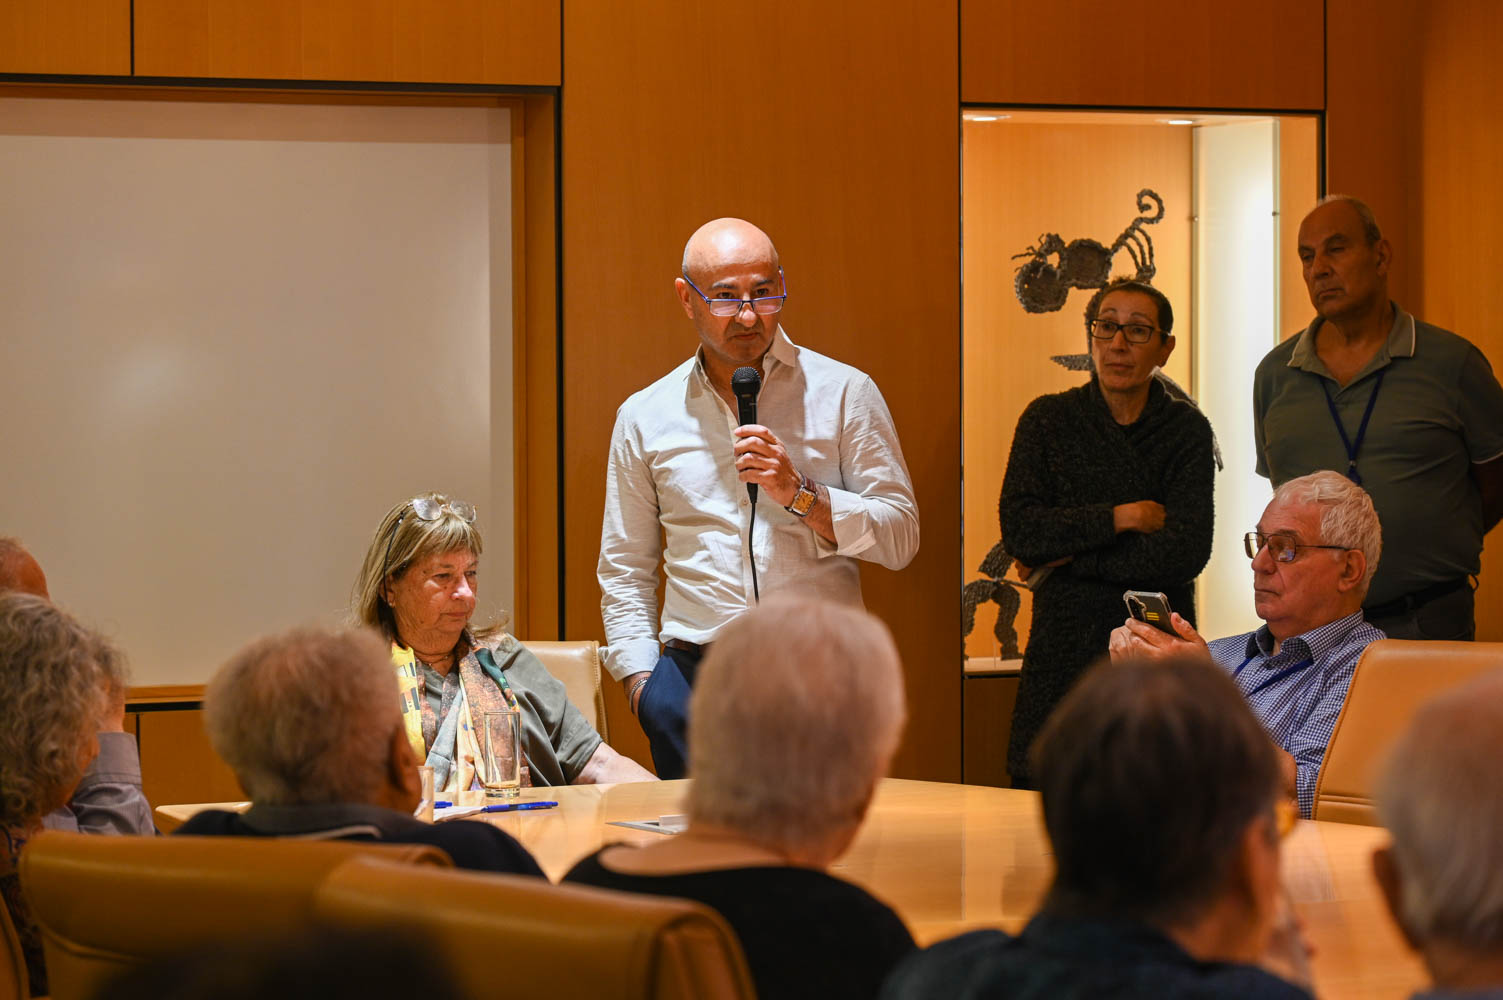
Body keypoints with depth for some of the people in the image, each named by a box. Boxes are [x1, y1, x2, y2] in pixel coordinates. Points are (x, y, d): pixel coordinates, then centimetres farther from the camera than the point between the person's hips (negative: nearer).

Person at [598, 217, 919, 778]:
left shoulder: (843, 393, 6)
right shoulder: (645, 417, 12)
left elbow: (900, 538, 3)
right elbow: (625, 572, 17)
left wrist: (800, 492, -11)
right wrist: (640, 682, 5)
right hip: (695, 673, 2)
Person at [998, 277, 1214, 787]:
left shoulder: (1186, 429, 3)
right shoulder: (1048, 420, 7)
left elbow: (1186, 552, -9)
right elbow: (1019, 529, -5)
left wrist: (1068, 556, -8)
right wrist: (1118, 518, -9)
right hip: (1065, 646, 1)